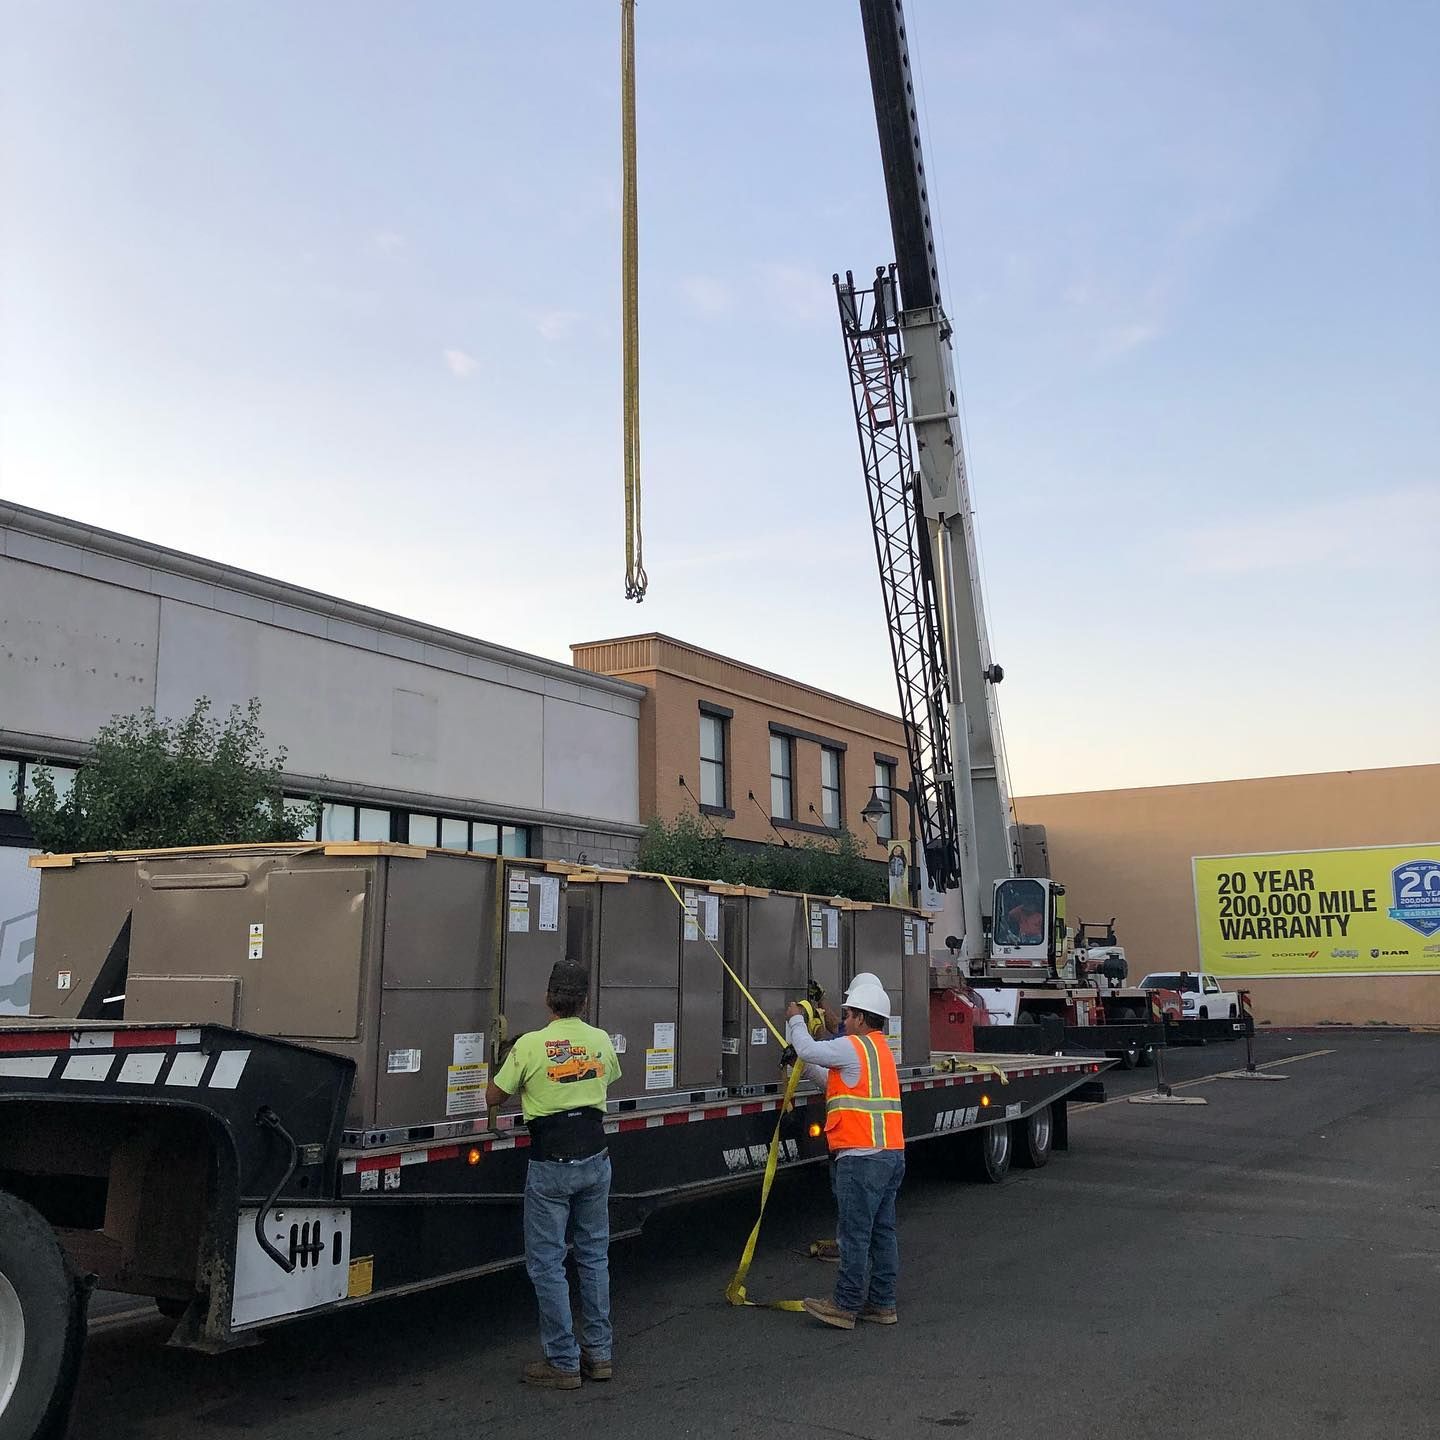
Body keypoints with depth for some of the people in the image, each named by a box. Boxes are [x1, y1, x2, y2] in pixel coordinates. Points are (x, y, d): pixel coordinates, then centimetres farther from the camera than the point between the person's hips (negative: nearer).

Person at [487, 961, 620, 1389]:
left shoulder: (530, 1045, -12)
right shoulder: (601, 1040, 1)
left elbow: (493, 1097, -1)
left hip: (551, 1164, -5)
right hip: (595, 1159, 5)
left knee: (546, 1262, 5)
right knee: (594, 1254, 16)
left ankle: (563, 1362, 8)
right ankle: (598, 1353, 22)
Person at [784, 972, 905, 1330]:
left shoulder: (854, 1046, -10)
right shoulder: (880, 1049, 20)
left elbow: (809, 1050, -6)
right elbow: (835, 1080, 27)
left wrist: (796, 1020, 11)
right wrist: (804, 1066, 29)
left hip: (861, 1156, -10)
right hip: (892, 1154, 10)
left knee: (854, 1233, -4)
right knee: (882, 1231, 12)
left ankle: (845, 1306, 2)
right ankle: (881, 1304, 18)